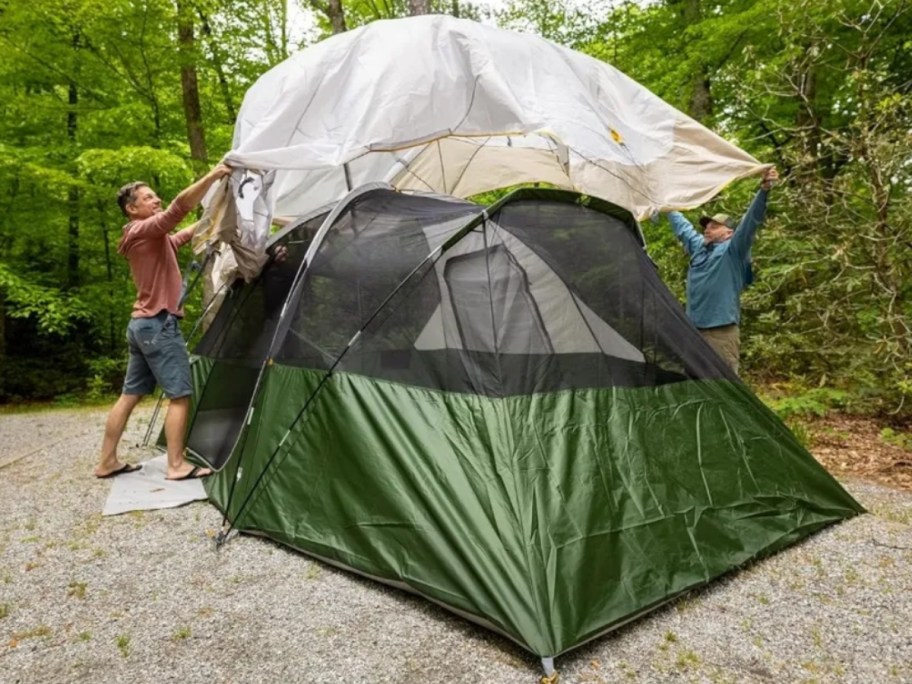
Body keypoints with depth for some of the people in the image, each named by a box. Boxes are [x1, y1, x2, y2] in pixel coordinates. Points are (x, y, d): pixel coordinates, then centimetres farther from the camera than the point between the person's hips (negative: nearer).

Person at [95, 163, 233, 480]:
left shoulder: (147, 237, 19)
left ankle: (107, 462, 21)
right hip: (159, 324, -10)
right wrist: (213, 175, -25)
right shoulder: (145, 230, -10)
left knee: (130, 395, 13)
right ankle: (176, 465, -2)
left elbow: (181, 237, 27)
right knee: (180, 395, -6)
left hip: (141, 324, 10)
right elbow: (181, 204, -24)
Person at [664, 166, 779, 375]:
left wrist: (763, 190, -25)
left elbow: (751, 221, -13)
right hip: (693, 329, 7)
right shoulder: (697, 246, 17)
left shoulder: (733, 250, 0)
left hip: (721, 331, -7)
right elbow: (682, 226, 32)